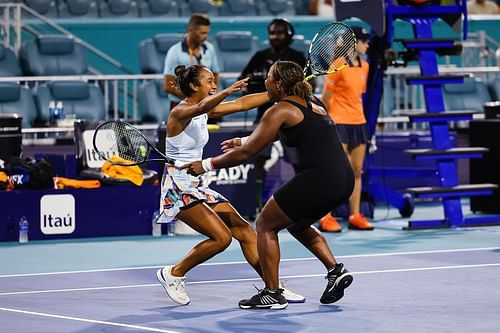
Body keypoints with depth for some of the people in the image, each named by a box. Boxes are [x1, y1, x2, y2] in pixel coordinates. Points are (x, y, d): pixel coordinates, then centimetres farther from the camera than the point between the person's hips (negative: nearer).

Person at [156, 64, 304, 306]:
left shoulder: (204, 110, 10)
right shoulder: (180, 112, -16)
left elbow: (241, 104, 12)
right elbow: (200, 108, -40)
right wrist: (228, 91, -59)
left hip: (197, 186, 9)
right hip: (179, 187, -9)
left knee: (243, 230, 1)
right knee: (221, 237, -18)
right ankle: (172, 274, -1)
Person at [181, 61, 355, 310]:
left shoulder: (281, 110, -5)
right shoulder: (311, 102, 19)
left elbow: (246, 153, -3)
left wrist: (207, 165, 6)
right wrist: (245, 140, 42)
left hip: (319, 178, -9)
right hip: (344, 178, 9)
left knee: (265, 224, 8)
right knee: (296, 224, 30)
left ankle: (272, 294, 7)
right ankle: (336, 271, 17)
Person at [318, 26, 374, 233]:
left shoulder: (364, 66, 10)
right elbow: (325, 97, -7)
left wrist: (360, 118, 15)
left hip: (358, 123, 7)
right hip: (339, 123, -7)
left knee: (357, 171, 7)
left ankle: (355, 216, 12)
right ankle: (325, 218, -3)